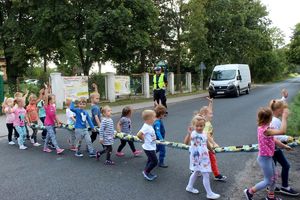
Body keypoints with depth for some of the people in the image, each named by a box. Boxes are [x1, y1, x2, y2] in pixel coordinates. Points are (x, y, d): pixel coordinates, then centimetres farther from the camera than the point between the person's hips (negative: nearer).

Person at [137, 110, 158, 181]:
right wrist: (144, 139, -16)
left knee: (151, 160, 22)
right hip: (149, 148, -10)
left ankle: (146, 172, 36)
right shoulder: (146, 127, -26)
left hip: (152, 147, 10)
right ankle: (146, 172, 15)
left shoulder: (149, 126, 4)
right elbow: (138, 135, -31)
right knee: (154, 161, -1)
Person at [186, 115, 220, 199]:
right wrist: (188, 133, -50)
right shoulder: (194, 134, -22)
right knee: (206, 175, -2)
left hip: (204, 157, 8)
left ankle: (189, 187, 42)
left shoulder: (204, 134, 1)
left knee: (196, 172, 23)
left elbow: (206, 143, 20)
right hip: (197, 158, -8)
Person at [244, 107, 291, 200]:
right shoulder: (265, 130, -29)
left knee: (273, 178, 22)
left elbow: (273, 139, 12)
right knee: (268, 181, 6)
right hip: (265, 158, -9)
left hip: (268, 157, 10)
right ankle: (250, 192, 18)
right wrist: (284, 117, -28)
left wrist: (284, 146, 15)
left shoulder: (263, 128, 2)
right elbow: (282, 131, -36)